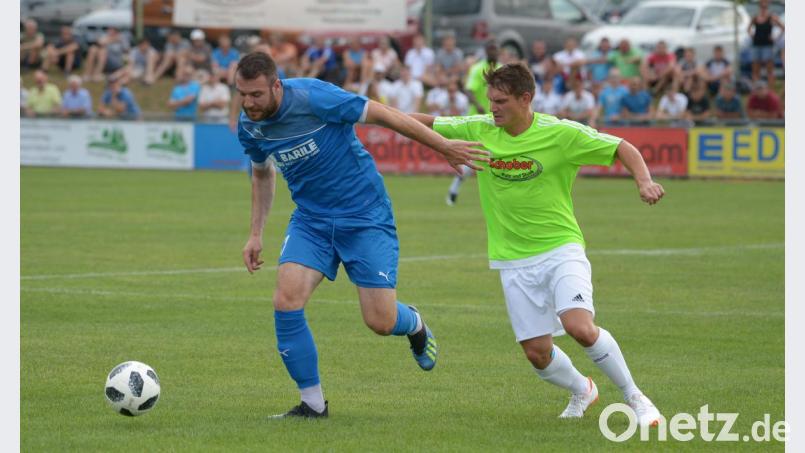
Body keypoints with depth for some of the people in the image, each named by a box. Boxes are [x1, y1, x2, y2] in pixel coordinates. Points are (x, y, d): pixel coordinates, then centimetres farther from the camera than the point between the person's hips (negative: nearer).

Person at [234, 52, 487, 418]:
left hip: (364, 216, -5)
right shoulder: (249, 126, -5)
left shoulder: (314, 98, -24)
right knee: (287, 299, -18)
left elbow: (382, 115, -15)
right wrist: (255, 234, 12)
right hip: (311, 220, 5)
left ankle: (414, 325, 33)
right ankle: (312, 403, -3)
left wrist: (443, 147, -11)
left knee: (381, 321, -8)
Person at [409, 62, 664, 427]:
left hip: (561, 249, -4)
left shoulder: (561, 133, -11)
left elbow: (622, 148, -5)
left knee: (580, 327, -25)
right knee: (537, 351, -1)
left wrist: (644, 182, -22)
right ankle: (582, 390, 32)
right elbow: (427, 123, 7)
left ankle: (634, 397, -6)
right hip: (513, 261, 4)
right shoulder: (478, 130, -1)